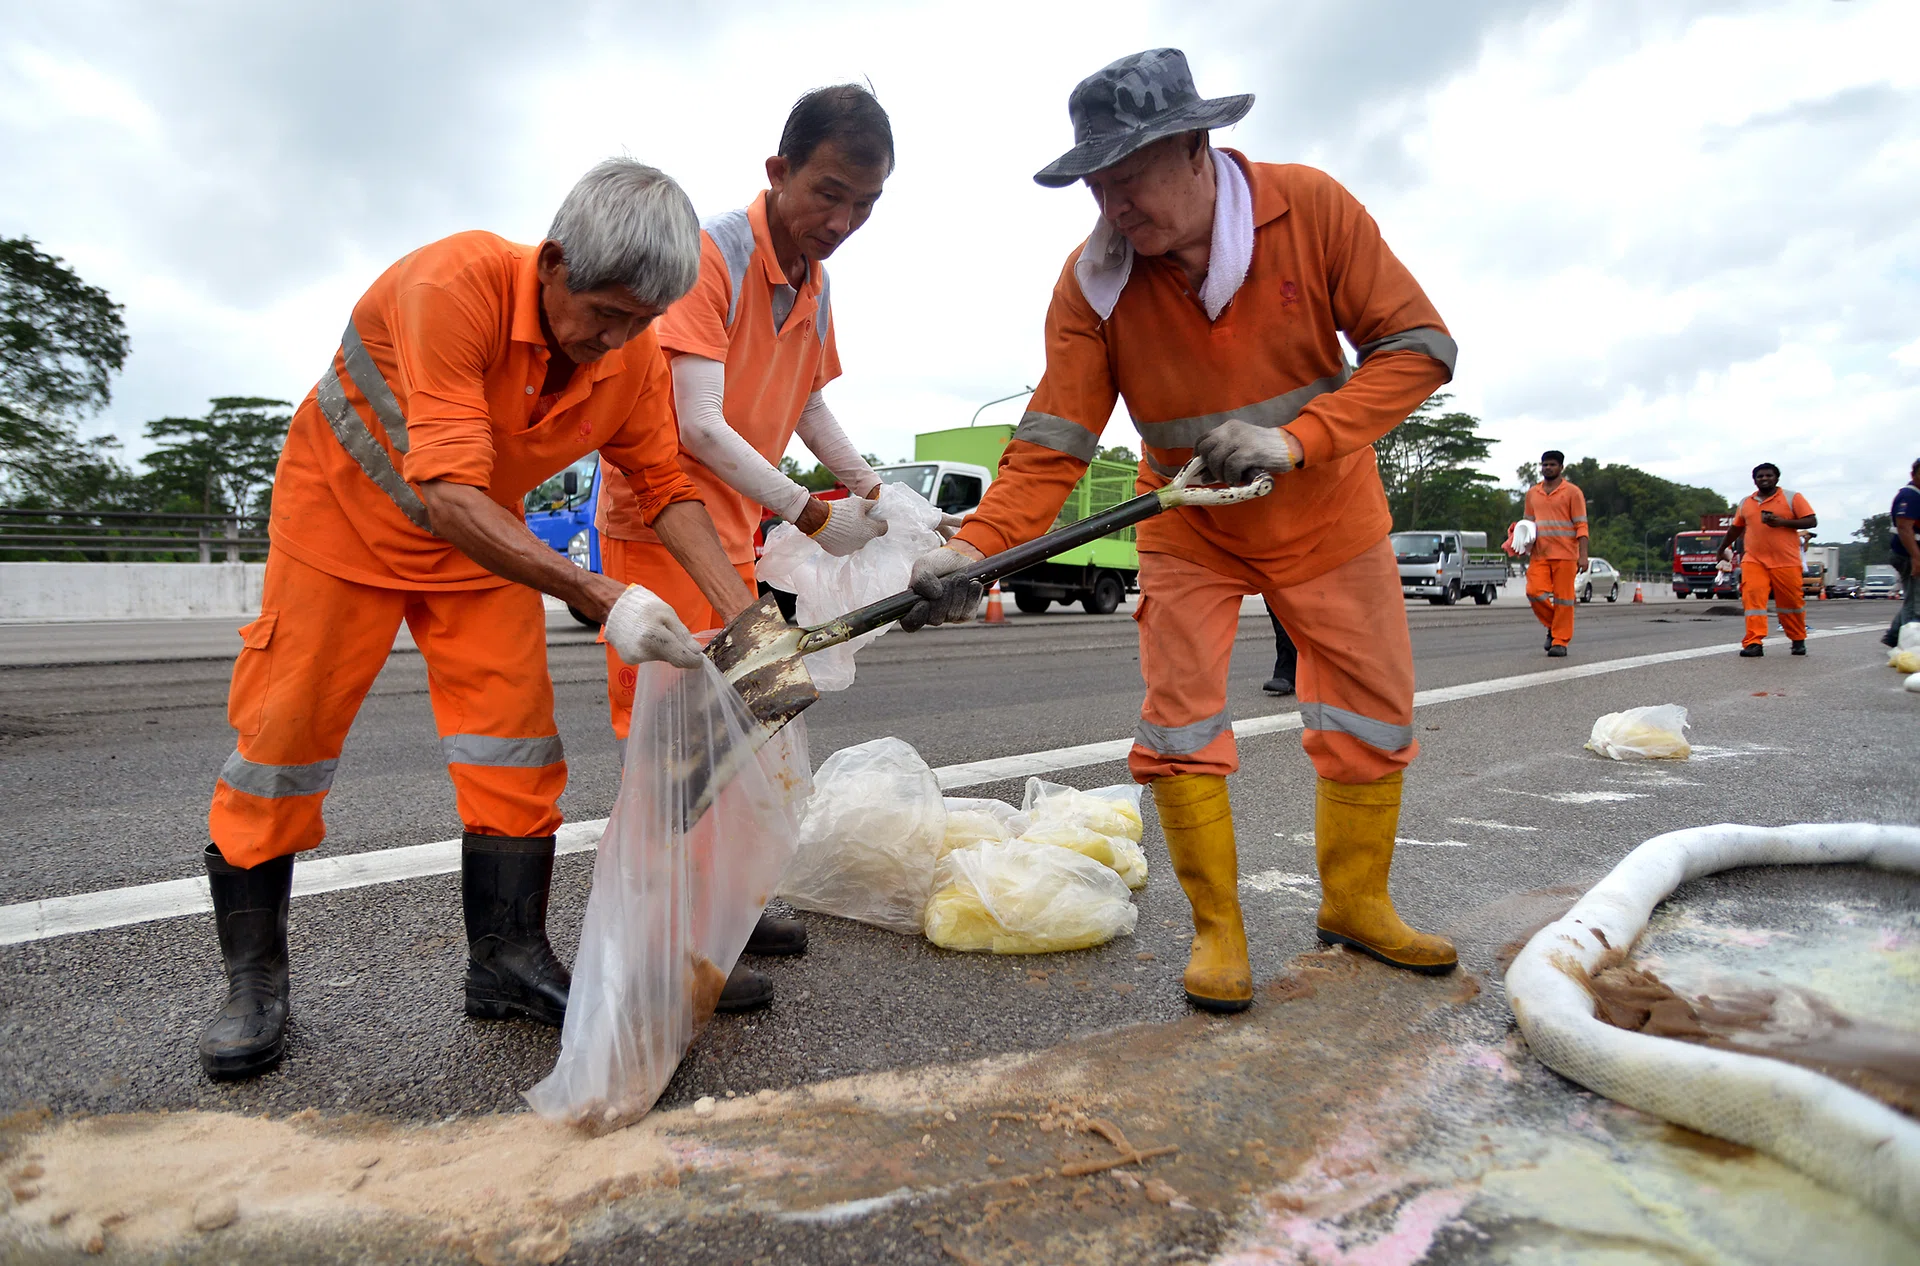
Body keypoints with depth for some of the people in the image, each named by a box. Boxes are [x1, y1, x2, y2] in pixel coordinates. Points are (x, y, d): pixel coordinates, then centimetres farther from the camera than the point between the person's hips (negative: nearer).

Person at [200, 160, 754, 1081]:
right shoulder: (456, 283, -35)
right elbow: (448, 494, -40)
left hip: (485, 540, 5)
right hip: (346, 515, -4)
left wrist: (741, 612, -19)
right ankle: (253, 984, 15)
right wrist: (602, 599, -46)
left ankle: (508, 960, 8)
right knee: (285, 734, -1)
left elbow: (666, 488, -6)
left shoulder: (635, 359, -17)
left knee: (515, 738, -4)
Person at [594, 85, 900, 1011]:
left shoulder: (814, 283, 7)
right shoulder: (713, 256, -19)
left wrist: (870, 487, 5)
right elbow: (699, 425, -26)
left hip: (732, 529, 9)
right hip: (660, 522, -9)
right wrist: (811, 515, -26)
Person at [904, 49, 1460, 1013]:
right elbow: (1053, 442, -21)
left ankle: (1356, 902, 28)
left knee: (1374, 710, 7)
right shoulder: (1092, 278, -17)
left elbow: (1418, 347, -16)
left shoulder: (1311, 207, -18)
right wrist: (973, 548, -36)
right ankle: (1216, 927, 11)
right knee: (1179, 722, -7)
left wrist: (1296, 439, -29)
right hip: (1187, 529, 0)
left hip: (1325, 511, 1)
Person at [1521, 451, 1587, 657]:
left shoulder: (1572, 492, 1)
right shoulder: (1532, 493, 14)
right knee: (1534, 592, -10)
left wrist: (1583, 555, -10)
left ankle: (1560, 642, 5)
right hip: (1539, 554, 4)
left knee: (1563, 598, -2)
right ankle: (1553, 625, 16)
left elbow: (1581, 525, -2)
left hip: (1565, 554, -4)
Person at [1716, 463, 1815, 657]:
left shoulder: (1792, 498, 3)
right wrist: (1722, 548, 36)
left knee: (1791, 601, 6)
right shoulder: (1746, 503, 14)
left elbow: (1811, 521, -3)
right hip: (1754, 561, 2)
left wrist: (1783, 522, -16)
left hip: (1786, 562, -2)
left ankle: (1798, 640, 27)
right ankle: (1754, 643, -18)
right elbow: (1736, 528, 28)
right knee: (1752, 597, -14)